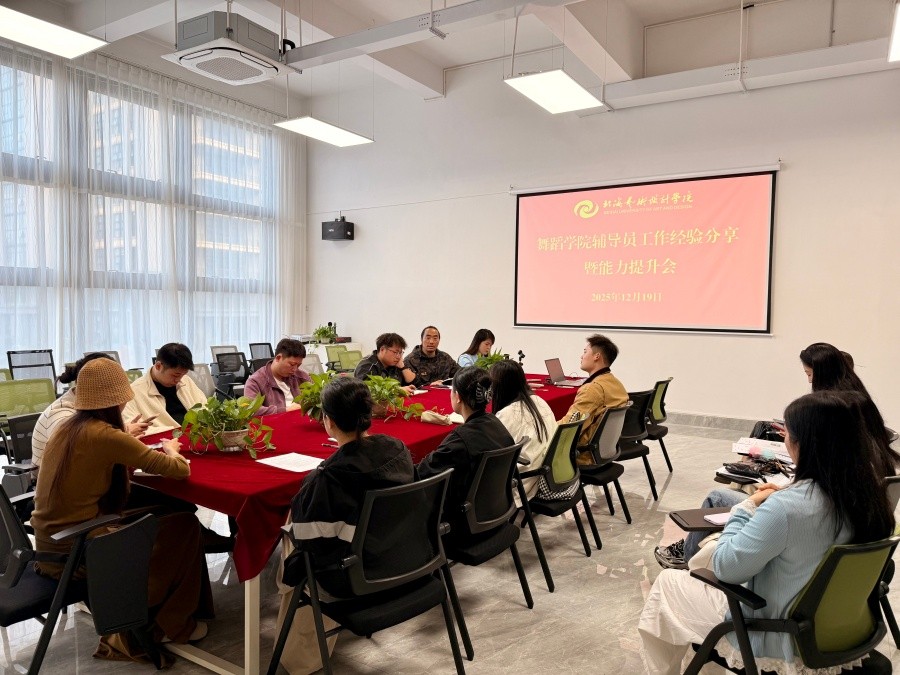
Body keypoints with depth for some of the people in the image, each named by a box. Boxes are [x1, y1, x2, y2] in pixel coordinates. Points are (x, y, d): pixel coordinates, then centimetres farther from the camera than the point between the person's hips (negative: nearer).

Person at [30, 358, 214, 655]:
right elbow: (180, 469, -17)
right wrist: (170, 449, 3)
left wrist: (126, 440, 13)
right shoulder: (104, 434, -21)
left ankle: (139, 615, 26)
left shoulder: (66, 428, 3)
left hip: (51, 547, 8)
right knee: (185, 525, 3)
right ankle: (170, 624, 18)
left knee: (158, 515, 18)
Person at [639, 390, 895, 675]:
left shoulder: (787, 506, -34)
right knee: (709, 549, 25)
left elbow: (725, 568, -22)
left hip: (781, 639, -7)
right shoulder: (868, 489, -11)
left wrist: (747, 507, -11)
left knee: (667, 582, 11)